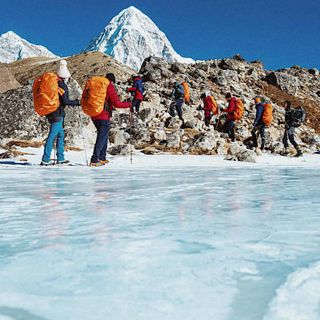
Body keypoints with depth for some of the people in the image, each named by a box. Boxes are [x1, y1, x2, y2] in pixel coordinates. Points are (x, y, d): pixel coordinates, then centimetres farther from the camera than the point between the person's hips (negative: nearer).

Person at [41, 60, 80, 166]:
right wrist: (77, 102, -6)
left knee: (60, 135, 16)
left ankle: (60, 158, 20)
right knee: (52, 136, -7)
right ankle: (45, 160, -7)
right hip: (57, 114, -9)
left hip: (50, 112, 9)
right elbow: (65, 101, -17)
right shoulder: (62, 86, -13)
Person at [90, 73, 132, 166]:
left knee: (104, 135, 20)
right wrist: (129, 104, 1)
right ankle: (94, 160, -13)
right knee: (102, 137, -6)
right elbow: (116, 103, -12)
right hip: (104, 116, -7)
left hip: (94, 116, 8)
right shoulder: (109, 87, -5)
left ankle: (102, 158, 20)